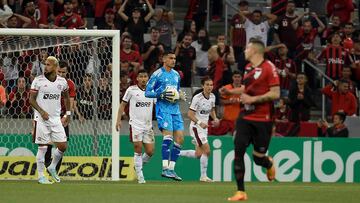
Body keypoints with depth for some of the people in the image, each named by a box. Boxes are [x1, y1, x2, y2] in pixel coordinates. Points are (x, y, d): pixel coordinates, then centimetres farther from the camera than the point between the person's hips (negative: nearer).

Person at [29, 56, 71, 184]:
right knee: (42, 147, -3)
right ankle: (41, 176, 6)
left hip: (56, 119, 3)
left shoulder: (62, 81, 5)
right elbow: (32, 99, -4)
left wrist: (68, 114, 14)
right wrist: (41, 111, -17)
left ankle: (52, 167, 24)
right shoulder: (38, 81, -5)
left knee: (62, 146, -1)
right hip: (41, 118, -3)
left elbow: (66, 97, 20)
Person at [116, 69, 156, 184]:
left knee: (150, 152, -2)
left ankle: (138, 165, 27)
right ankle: (139, 176, -3)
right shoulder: (131, 90, -1)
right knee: (138, 149, -10)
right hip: (135, 124, -3)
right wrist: (118, 120, -1)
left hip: (148, 126, 3)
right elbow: (123, 104, 4)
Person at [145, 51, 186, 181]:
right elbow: (147, 92, -5)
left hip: (175, 109, 7)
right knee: (168, 135, -19)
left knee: (180, 138, 0)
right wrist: (161, 94, -19)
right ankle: (165, 168, -19)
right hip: (163, 108, -7)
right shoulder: (157, 74, -4)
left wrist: (181, 96, 6)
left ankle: (171, 168, 7)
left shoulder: (176, 75, 16)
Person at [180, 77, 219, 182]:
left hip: (204, 127, 8)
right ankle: (203, 176, -6)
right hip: (196, 127, -8)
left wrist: (215, 119, 2)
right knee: (207, 150, -15)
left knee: (198, 154, 9)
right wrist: (200, 123, -30)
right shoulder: (197, 98, -18)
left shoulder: (212, 97, 4)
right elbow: (190, 114, -18)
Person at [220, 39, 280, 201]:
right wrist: (230, 91, 11)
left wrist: (253, 99, -19)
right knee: (238, 151, -8)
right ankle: (241, 192, -3)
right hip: (245, 117, 6)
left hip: (262, 120, -6)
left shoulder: (268, 68, -11)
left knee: (258, 158, 2)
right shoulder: (248, 67, 10)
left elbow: (275, 94, -16)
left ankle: (269, 164, 41)